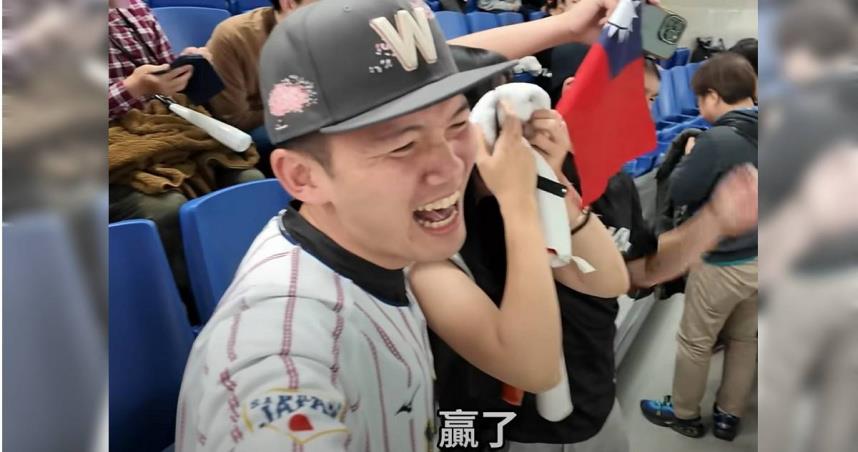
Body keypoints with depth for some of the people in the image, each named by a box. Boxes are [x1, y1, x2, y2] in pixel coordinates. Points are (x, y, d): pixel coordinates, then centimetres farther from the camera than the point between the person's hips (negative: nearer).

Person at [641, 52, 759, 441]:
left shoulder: (716, 140, -23)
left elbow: (679, 193, -14)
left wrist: (690, 157, 1)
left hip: (722, 263, -7)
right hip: (756, 258, 7)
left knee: (694, 342, 12)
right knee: (745, 340, 20)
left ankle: (684, 415, 30)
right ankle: (729, 417, 35)